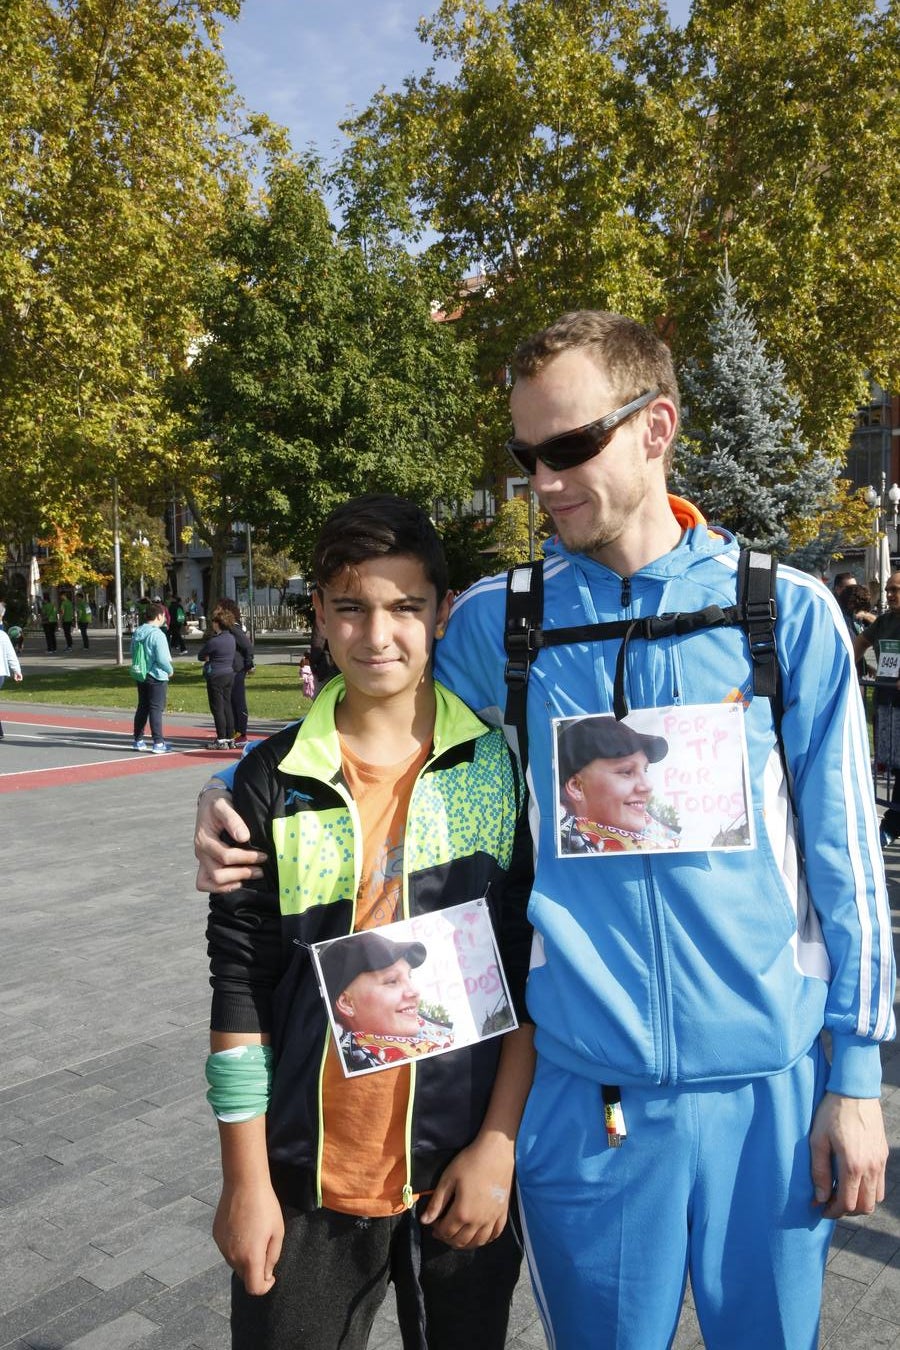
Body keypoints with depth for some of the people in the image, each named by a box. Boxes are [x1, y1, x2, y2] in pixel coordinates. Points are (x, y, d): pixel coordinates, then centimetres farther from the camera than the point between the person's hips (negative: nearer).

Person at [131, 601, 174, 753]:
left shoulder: (137, 633, 6)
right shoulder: (157, 634, -19)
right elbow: (162, 659, -20)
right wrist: (170, 670, -4)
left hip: (141, 676, 8)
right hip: (157, 677, -8)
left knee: (142, 708, 16)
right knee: (156, 709, -4)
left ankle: (138, 740, 23)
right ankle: (158, 743, -2)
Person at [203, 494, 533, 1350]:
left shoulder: (503, 763, -6)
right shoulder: (274, 782, -4)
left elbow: (534, 966, -4)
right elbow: (241, 985, -2)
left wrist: (498, 1145, -7)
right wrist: (246, 1180, -1)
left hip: (462, 1174, 0)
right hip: (307, 1182, 1)